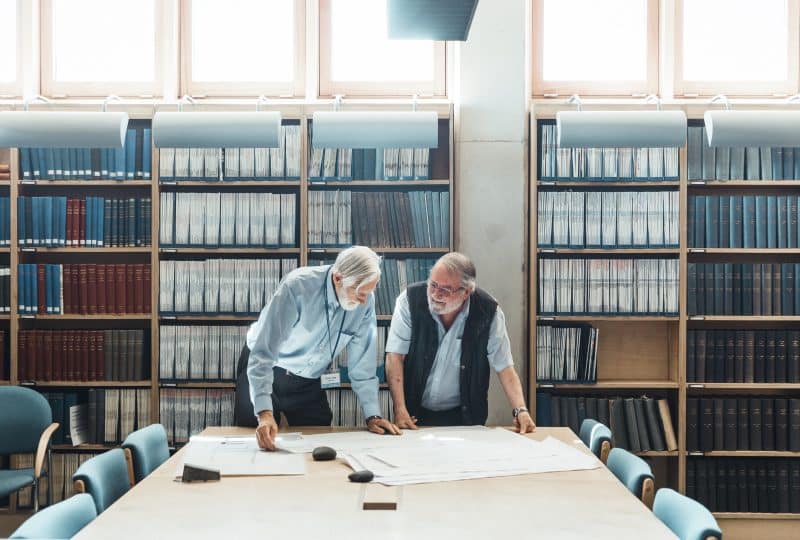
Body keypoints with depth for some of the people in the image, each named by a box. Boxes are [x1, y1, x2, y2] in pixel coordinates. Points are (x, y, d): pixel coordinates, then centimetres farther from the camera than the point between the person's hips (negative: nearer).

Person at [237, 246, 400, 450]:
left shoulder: (365, 301, -16)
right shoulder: (298, 287, -30)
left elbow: (362, 363, -7)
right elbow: (263, 352, -32)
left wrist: (372, 415, -10)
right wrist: (265, 413, -41)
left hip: (308, 382, 4)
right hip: (264, 373, -4)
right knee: (263, 444, -1)